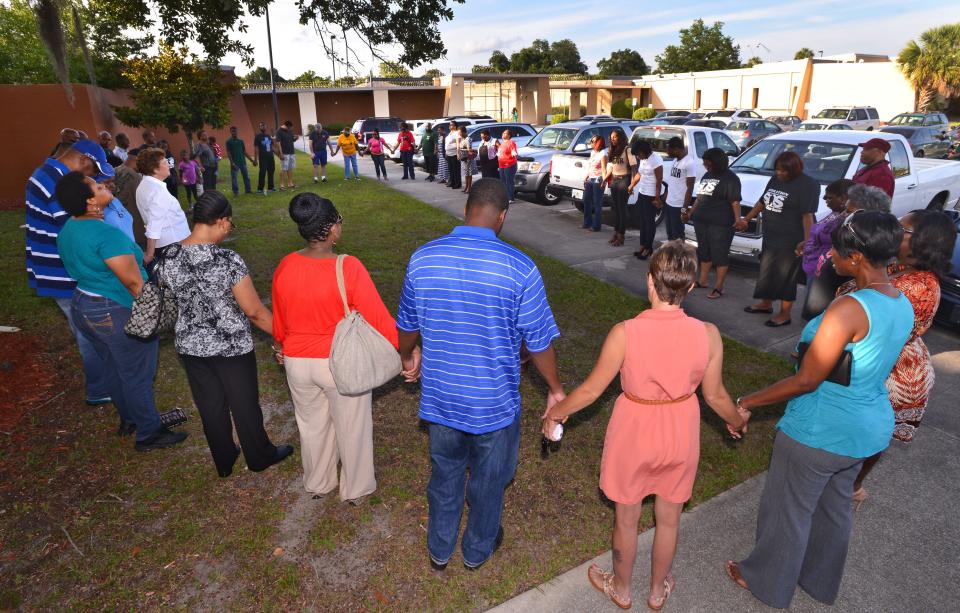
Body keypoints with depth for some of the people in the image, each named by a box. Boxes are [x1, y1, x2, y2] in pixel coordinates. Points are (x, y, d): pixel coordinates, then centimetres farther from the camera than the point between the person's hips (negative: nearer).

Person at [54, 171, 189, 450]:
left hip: (83, 308, 9)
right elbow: (133, 282, -24)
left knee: (114, 368, 23)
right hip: (118, 314, -9)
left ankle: (129, 418, 41)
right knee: (138, 376, 5)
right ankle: (148, 434, 19)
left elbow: (82, 269, 14)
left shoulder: (68, 230, 4)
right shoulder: (107, 234, -26)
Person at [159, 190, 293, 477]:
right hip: (232, 346, -5)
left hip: (189, 346, 5)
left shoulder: (169, 258, -8)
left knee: (210, 407, 21)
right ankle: (260, 457, 37)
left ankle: (224, 462, 41)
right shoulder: (228, 260, -25)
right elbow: (254, 311, -19)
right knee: (245, 405, 16)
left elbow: (171, 302, 7)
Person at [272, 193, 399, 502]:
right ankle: (356, 489, 40)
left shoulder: (285, 267, -9)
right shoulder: (348, 268, -25)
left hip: (297, 363, 4)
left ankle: (318, 484, 48)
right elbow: (379, 318, -26)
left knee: (312, 425, 26)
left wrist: (282, 347, 23)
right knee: (352, 429, 19)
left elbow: (279, 320, 5)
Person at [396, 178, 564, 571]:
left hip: (440, 398, 3)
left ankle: (439, 551, 46)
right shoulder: (519, 268, -20)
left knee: (445, 474, 26)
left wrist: (407, 357, 25)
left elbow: (408, 324, 4)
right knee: (488, 480, 22)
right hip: (494, 403, -2)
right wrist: (556, 389, 4)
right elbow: (539, 342, -13)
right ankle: (477, 550, 47)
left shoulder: (423, 259, -10)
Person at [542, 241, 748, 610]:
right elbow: (715, 395, -4)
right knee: (668, 519, 26)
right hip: (680, 436, 3)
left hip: (634, 435, -2)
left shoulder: (625, 333, -27)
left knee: (627, 519, 22)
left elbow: (592, 390, -15)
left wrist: (556, 412, 3)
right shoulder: (708, 334, -18)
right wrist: (737, 421, 19)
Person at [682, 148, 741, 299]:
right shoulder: (707, 175, 16)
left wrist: (738, 220, -24)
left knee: (720, 254, -2)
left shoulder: (730, 178, -7)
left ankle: (718, 287, 3)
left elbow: (735, 202, -14)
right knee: (704, 252, 16)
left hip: (720, 224, -8)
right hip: (701, 222, 8)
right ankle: (702, 281, 28)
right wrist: (690, 213, 23)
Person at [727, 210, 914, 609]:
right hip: (870, 427, 8)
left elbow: (806, 381, -25)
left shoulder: (849, 309, -28)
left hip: (820, 432, -8)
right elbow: (875, 365, 10)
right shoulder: (902, 305, -1)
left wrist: (748, 402, -15)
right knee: (835, 507, 26)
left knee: (787, 509, 13)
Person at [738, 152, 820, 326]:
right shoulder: (775, 179, 10)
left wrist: (807, 240, -26)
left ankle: (784, 315, 8)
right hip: (770, 237, 8)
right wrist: (746, 219, 25)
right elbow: (762, 202, 22)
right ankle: (766, 304, 35)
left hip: (790, 241, -8)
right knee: (767, 271, 18)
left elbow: (807, 215, -20)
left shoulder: (807, 185, -13)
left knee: (786, 276, -2)